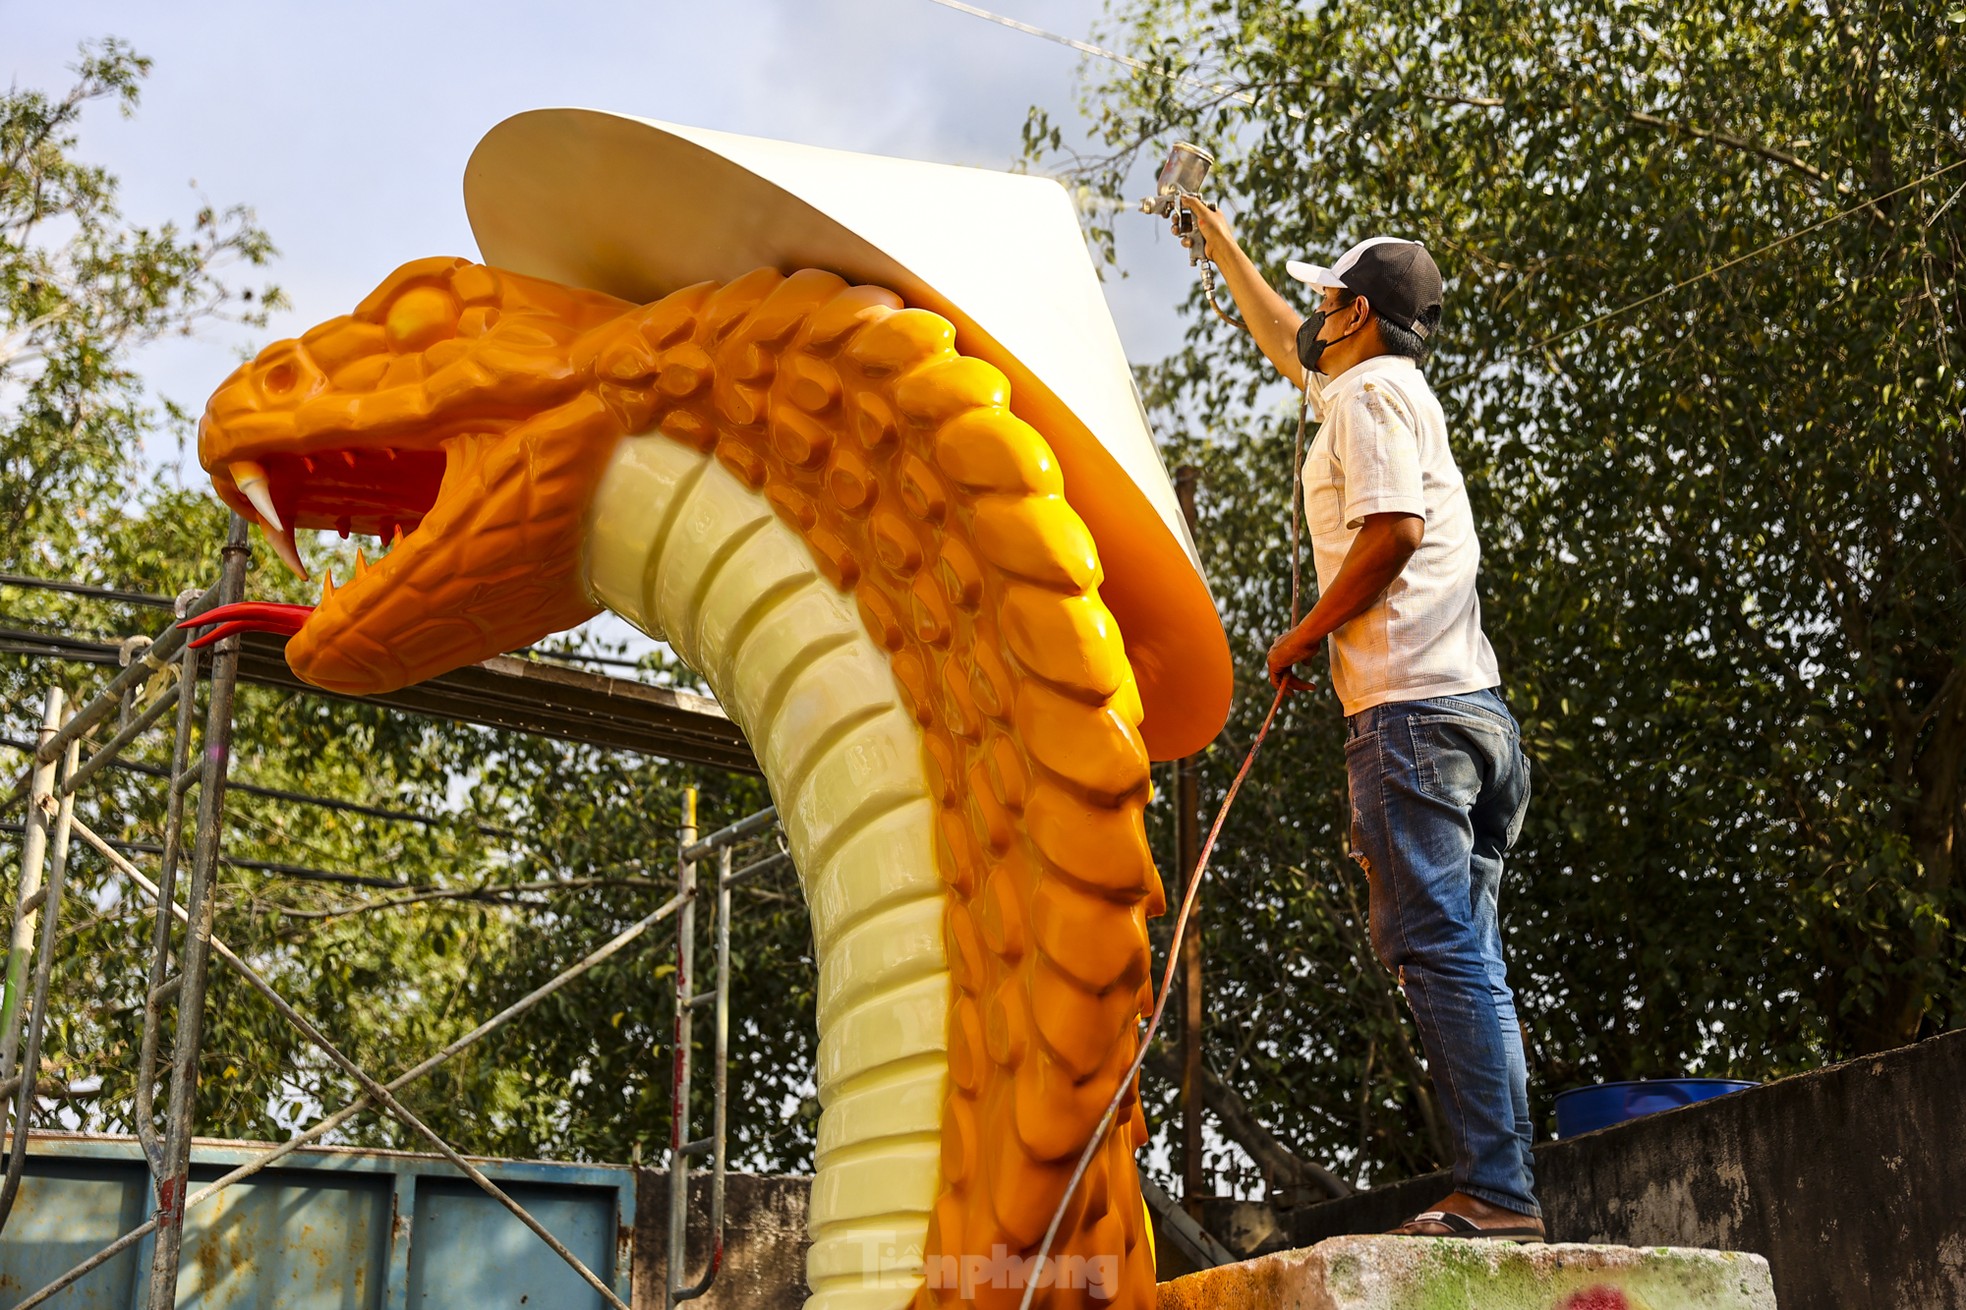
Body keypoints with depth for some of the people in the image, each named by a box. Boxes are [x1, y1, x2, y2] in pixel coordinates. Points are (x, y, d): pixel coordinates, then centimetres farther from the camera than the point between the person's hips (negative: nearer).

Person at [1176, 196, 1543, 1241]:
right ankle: (1502, 1191, 5)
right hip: (1476, 712, 10)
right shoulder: (1387, 387, 26)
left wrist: (1300, 639, -6)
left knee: (1437, 951, -12)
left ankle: (1497, 1191, -15)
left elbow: (1395, 529, -17)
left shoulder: (1370, 390, -2)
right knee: (1463, 962, 6)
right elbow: (1284, 339, 44)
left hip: (1411, 709, -10)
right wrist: (1220, 245, 55)